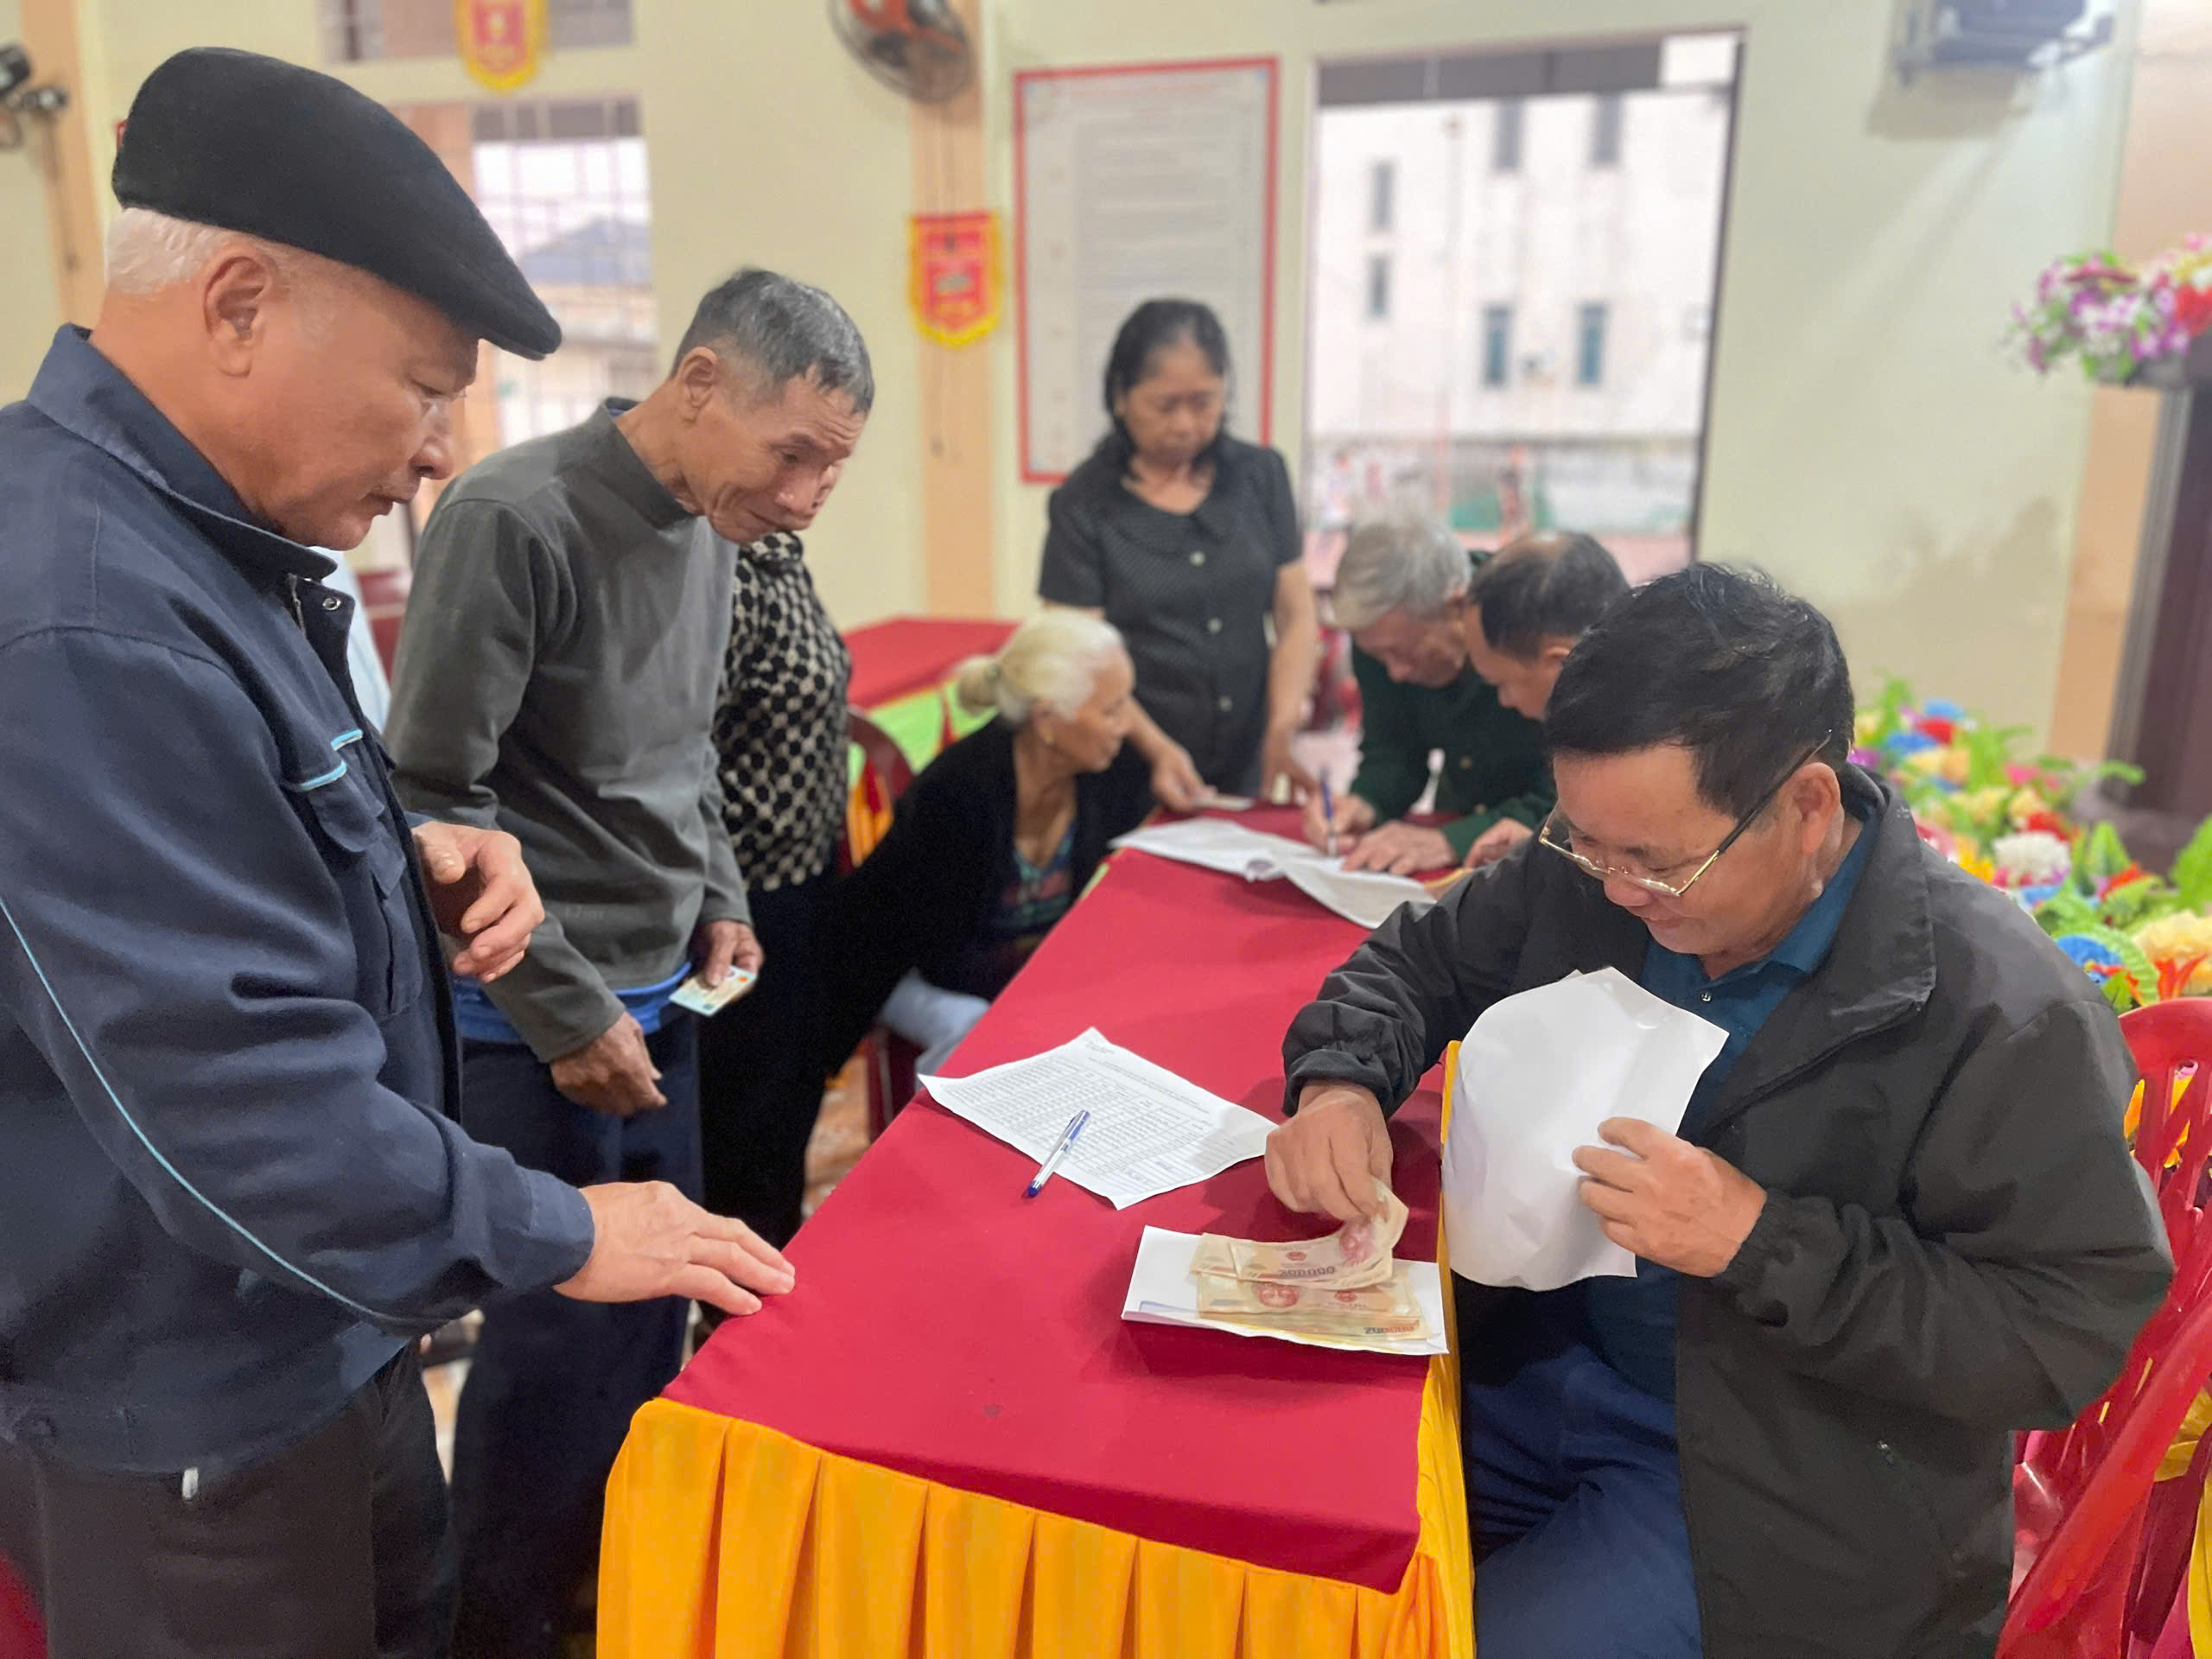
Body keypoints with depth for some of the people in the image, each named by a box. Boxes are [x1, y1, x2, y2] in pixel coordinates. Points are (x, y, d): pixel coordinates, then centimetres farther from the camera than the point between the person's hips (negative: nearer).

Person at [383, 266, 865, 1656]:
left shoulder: (712, 535, 6)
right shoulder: (515, 520, -19)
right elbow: (434, 799, -18)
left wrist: (719, 904, 7)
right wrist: (566, 1011, -15)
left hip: (659, 996, 8)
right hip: (538, 1021, -7)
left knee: (655, 1307, 16)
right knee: (563, 1330, 4)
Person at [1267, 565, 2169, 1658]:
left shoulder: (2007, 1012, -22)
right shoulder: (1594, 873, -6)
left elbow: (2070, 1332, -19)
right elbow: (1418, 959, 7)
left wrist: (1762, 1241, -29)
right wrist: (1343, 1078, -14)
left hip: (1778, 1478, -5)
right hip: (1537, 1359, 5)